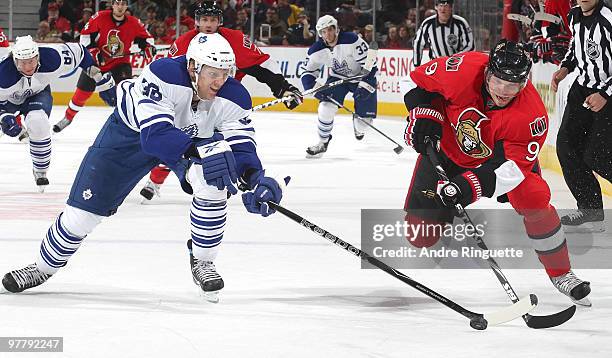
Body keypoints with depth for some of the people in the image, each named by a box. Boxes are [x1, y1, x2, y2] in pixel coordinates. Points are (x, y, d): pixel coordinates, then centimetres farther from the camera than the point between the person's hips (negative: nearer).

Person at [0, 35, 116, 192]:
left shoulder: (52, 60, -35)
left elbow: (79, 52, -17)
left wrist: (102, 80, -9)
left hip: (38, 94, -1)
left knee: (38, 123, -28)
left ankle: (40, 171, -9)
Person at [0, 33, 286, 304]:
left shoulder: (233, 98, -28)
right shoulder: (162, 75, -41)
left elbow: (241, 147, -26)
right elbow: (155, 134, -50)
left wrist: (256, 178, -47)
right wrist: (201, 151, -63)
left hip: (195, 137, 2)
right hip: (132, 129, -2)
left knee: (213, 181, -29)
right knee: (84, 208, 0)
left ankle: (202, 262, -7)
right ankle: (45, 266, 27)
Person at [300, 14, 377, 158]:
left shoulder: (352, 40, -30)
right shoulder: (317, 50, -15)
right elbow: (307, 73, -6)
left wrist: (365, 85, -34)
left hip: (361, 76, -3)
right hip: (337, 78, 3)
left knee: (365, 118, -6)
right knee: (326, 107, -20)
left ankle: (358, 127, 34)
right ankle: (322, 143, 1)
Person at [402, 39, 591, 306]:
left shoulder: (532, 116, -32)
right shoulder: (464, 69, -31)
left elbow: (512, 166, -34)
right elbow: (420, 80, -13)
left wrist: (470, 185, -47)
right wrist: (424, 117, -27)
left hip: (500, 155, -1)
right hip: (448, 148, 1)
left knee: (533, 196, -27)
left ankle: (560, 272, -7)